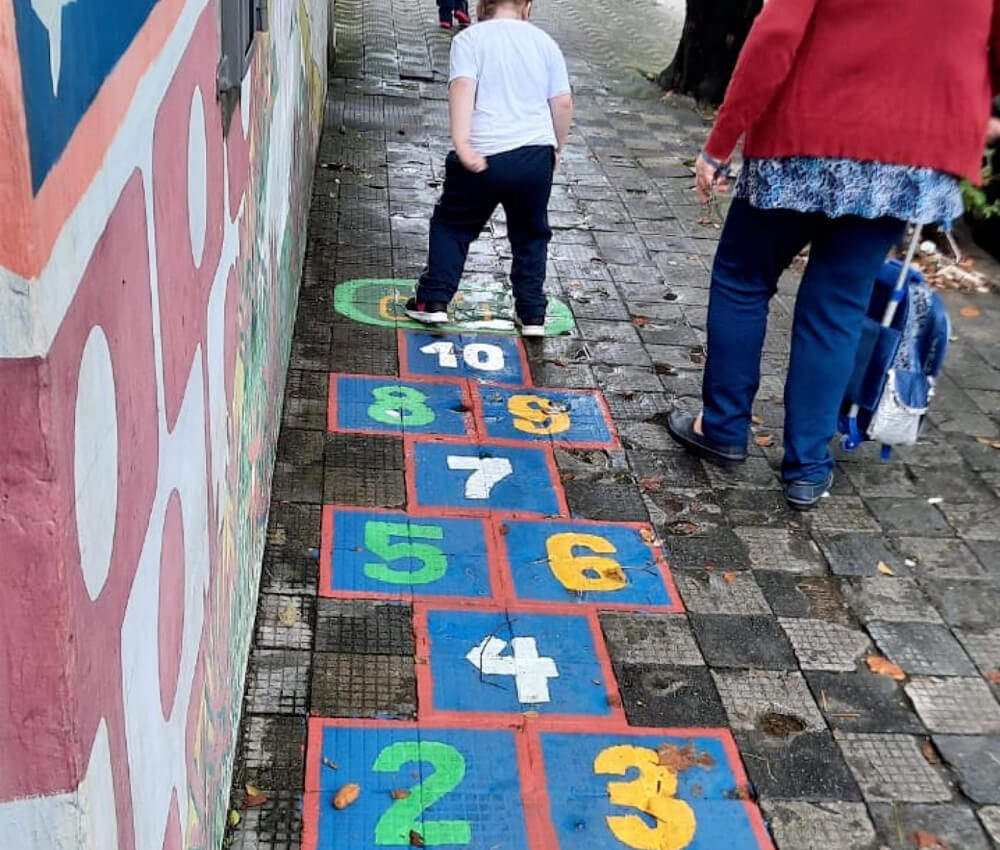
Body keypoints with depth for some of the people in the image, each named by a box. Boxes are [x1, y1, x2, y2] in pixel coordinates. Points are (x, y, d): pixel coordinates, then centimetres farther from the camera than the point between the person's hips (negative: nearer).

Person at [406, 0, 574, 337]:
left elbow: (462, 88, -15)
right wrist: (557, 147, 21)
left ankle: (433, 301, 14)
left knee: (451, 226, 17)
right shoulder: (544, 42, 11)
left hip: (483, 158, -2)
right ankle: (532, 315, 18)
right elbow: (563, 102, 9)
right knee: (530, 235, 19)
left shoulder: (469, 38, 2)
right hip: (536, 156, 3)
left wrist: (461, 142, -21)